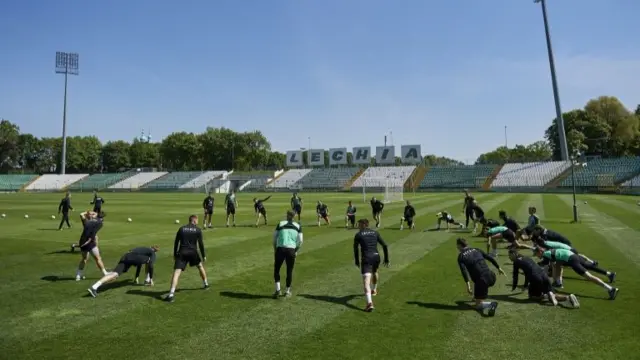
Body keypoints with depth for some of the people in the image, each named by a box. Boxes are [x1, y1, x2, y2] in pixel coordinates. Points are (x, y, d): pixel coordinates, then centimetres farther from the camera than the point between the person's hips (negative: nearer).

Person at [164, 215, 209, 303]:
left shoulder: (181, 228, 11)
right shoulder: (198, 230, 4)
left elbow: (176, 242, 11)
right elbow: (201, 244, 2)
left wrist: (175, 254, 20)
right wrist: (203, 255, 10)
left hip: (182, 252, 0)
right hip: (193, 252, 0)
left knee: (177, 272, -9)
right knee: (200, 266, 27)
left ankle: (171, 294, -24)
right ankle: (206, 284, 41)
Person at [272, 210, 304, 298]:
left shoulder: (280, 224, 4)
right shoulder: (298, 226, 6)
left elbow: (274, 238, 6)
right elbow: (300, 241, 3)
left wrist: (275, 250, 16)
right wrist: (296, 251, 14)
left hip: (280, 249, -1)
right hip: (291, 250, 1)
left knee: (276, 270, 14)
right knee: (289, 271, 14)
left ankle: (277, 289, 3)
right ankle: (287, 291, 23)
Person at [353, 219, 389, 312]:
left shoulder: (358, 235, 4)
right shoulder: (375, 233, 14)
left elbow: (356, 249, 5)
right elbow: (385, 246, 11)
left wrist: (357, 262, 15)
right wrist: (386, 259, 15)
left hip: (366, 258, -5)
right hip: (376, 256, 5)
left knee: (366, 281, -12)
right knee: (375, 272, 35)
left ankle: (370, 303, -29)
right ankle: (374, 290, 57)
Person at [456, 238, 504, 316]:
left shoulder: (461, 257, 0)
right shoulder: (476, 250, 14)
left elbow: (464, 270, -15)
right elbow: (490, 258, 13)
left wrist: (468, 284, -20)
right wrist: (498, 268, 24)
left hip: (481, 280, -6)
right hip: (491, 277, 6)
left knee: (478, 305, 8)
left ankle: (491, 304, -21)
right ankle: (476, 297, 43)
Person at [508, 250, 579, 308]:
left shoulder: (516, 262, 7)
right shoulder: (527, 258, 30)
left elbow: (515, 276, 9)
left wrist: (513, 287, 23)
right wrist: (525, 285, 51)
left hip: (535, 278, -7)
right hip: (544, 276, 7)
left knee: (531, 296, 12)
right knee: (552, 295, 15)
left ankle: (546, 296, -13)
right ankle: (568, 297, -11)